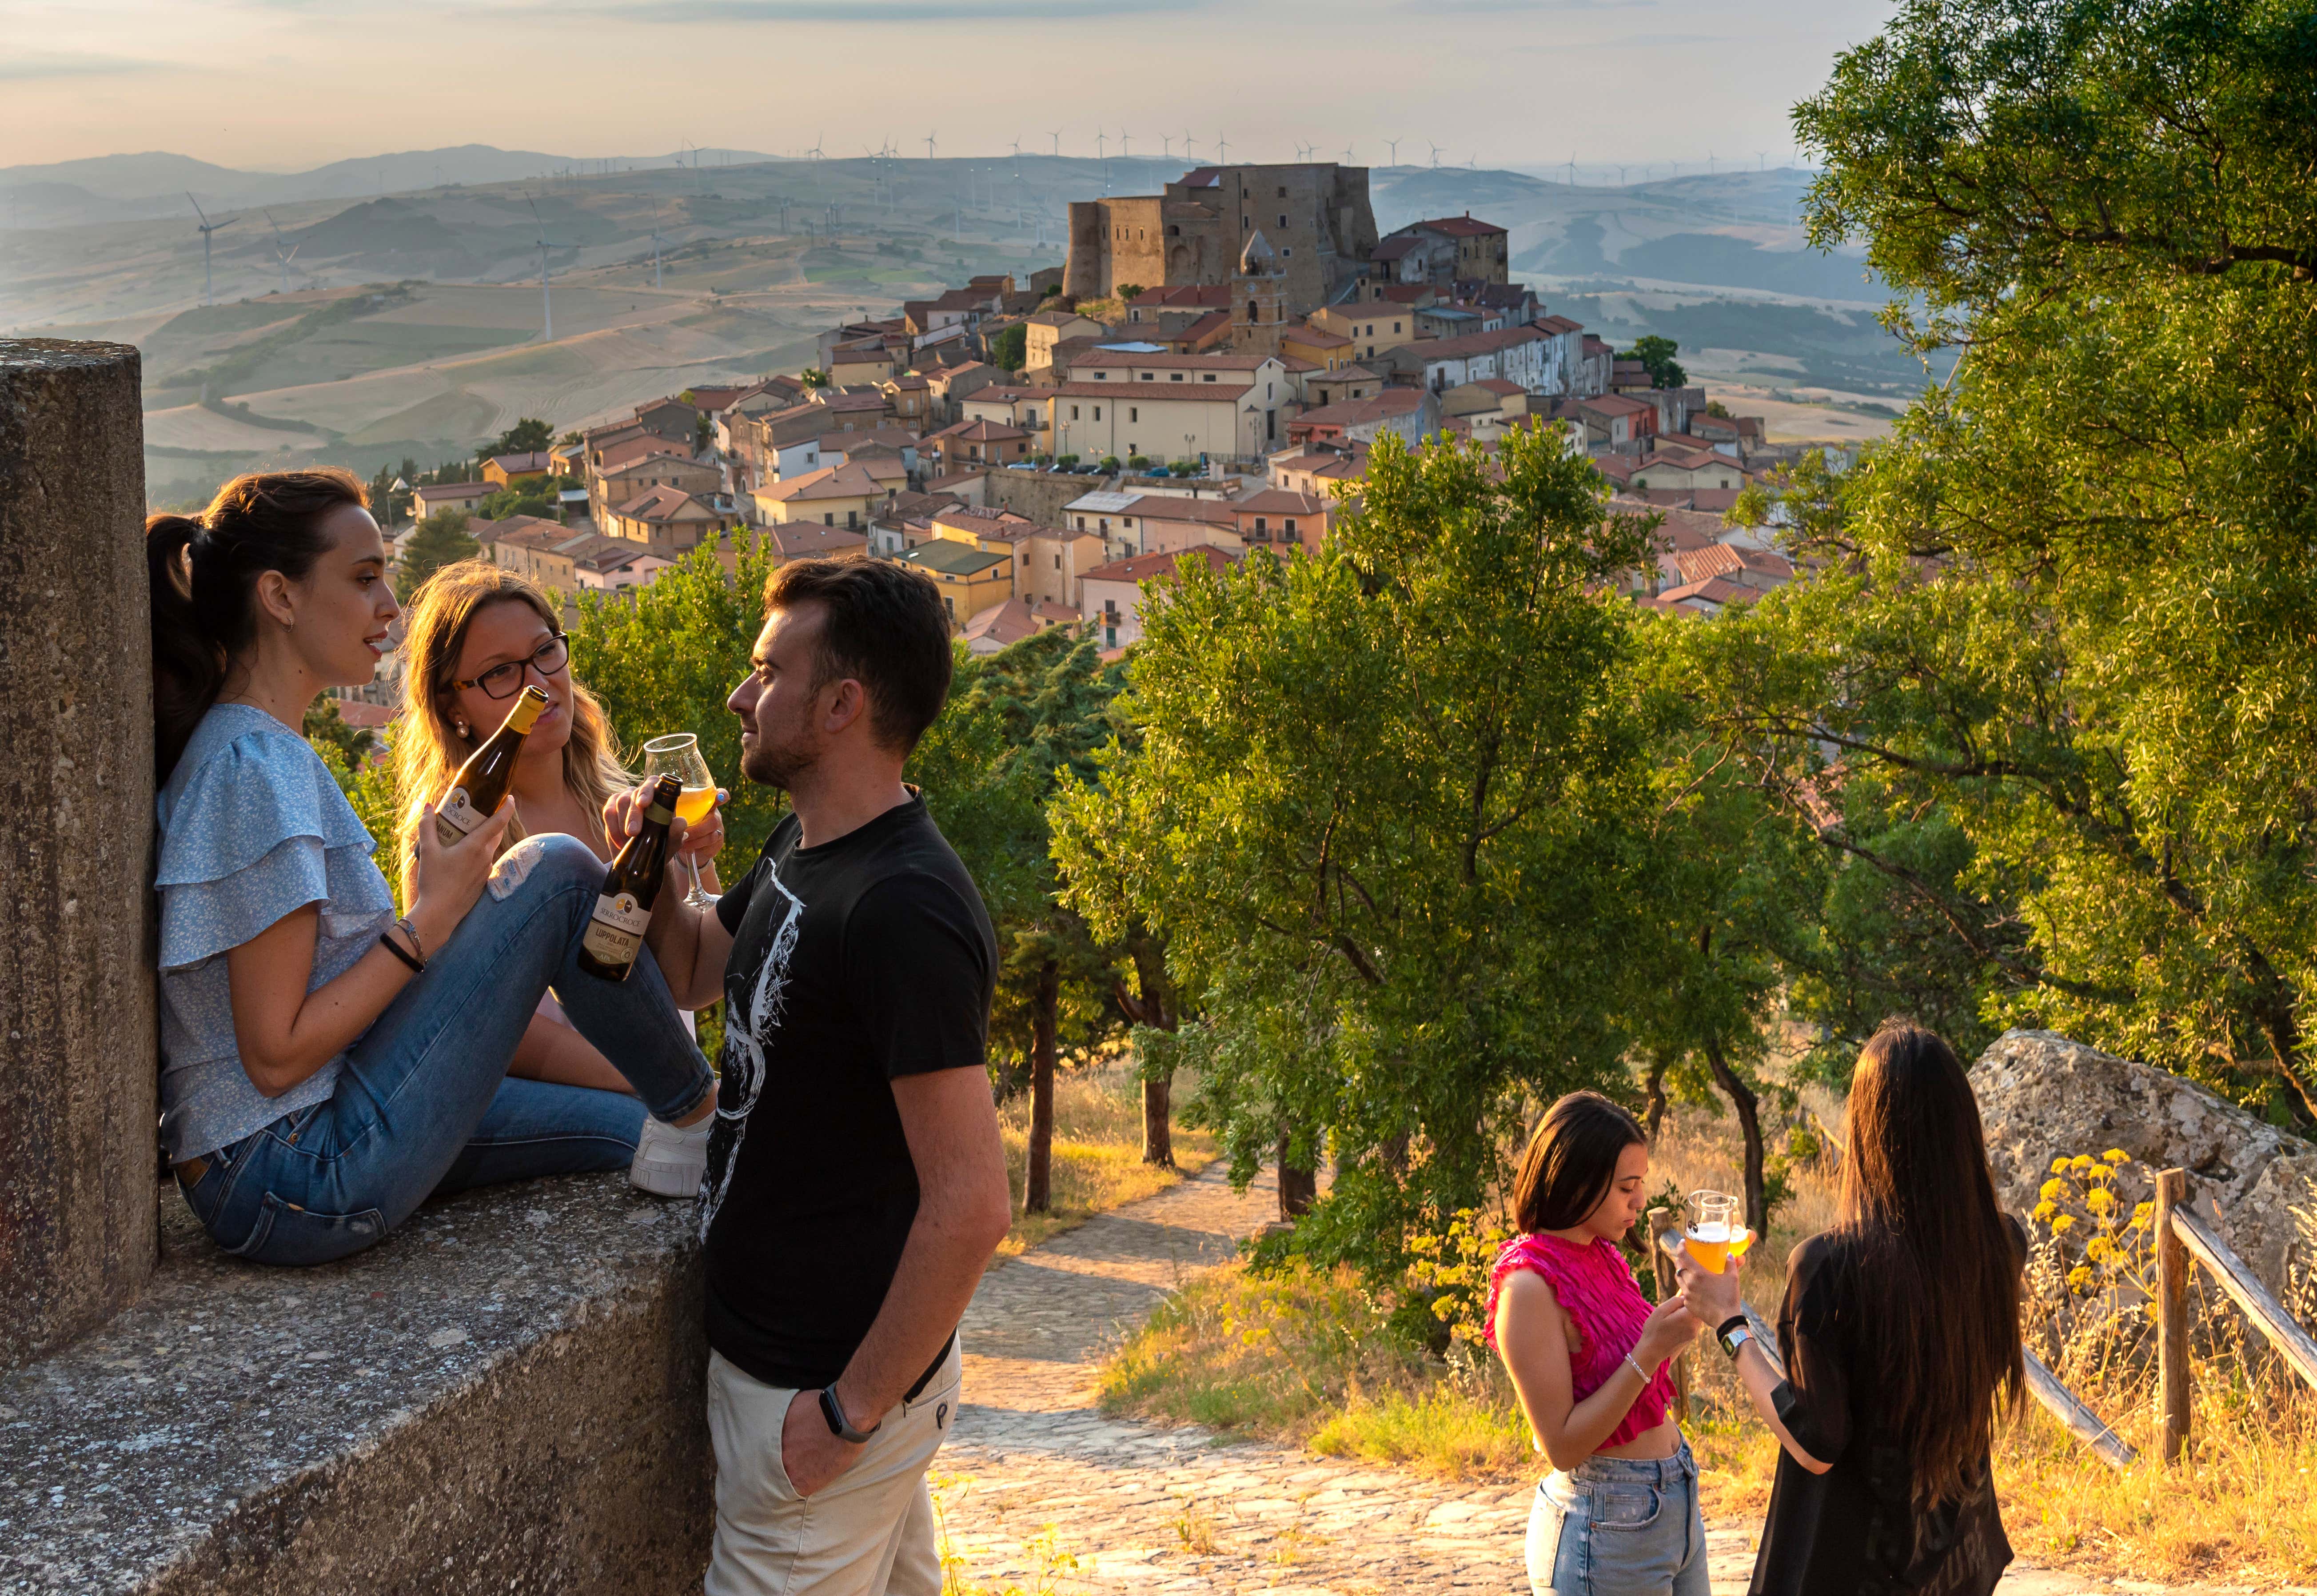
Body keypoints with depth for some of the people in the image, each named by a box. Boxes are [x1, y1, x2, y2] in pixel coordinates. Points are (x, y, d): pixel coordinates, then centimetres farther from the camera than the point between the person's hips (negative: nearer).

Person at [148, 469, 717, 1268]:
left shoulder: (236, 750, 14)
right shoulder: (260, 771, -19)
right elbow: (277, 1054, -20)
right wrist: (429, 920, -14)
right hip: (300, 1183, -11)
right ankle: (706, 1117, 8)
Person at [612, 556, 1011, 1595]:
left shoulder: (901, 914, -27)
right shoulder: (804, 848, 5)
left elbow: (972, 1204, -29)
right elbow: (699, 971, 24)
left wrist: (851, 1409, -23)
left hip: (823, 1383, -10)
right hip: (775, 1344, 10)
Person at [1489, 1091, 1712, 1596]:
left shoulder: (1601, 1256, 6)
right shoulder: (1529, 1284, -19)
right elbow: (1562, 1447, -20)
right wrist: (1648, 1353, -24)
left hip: (1675, 1501, 8)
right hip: (1606, 1523, -8)